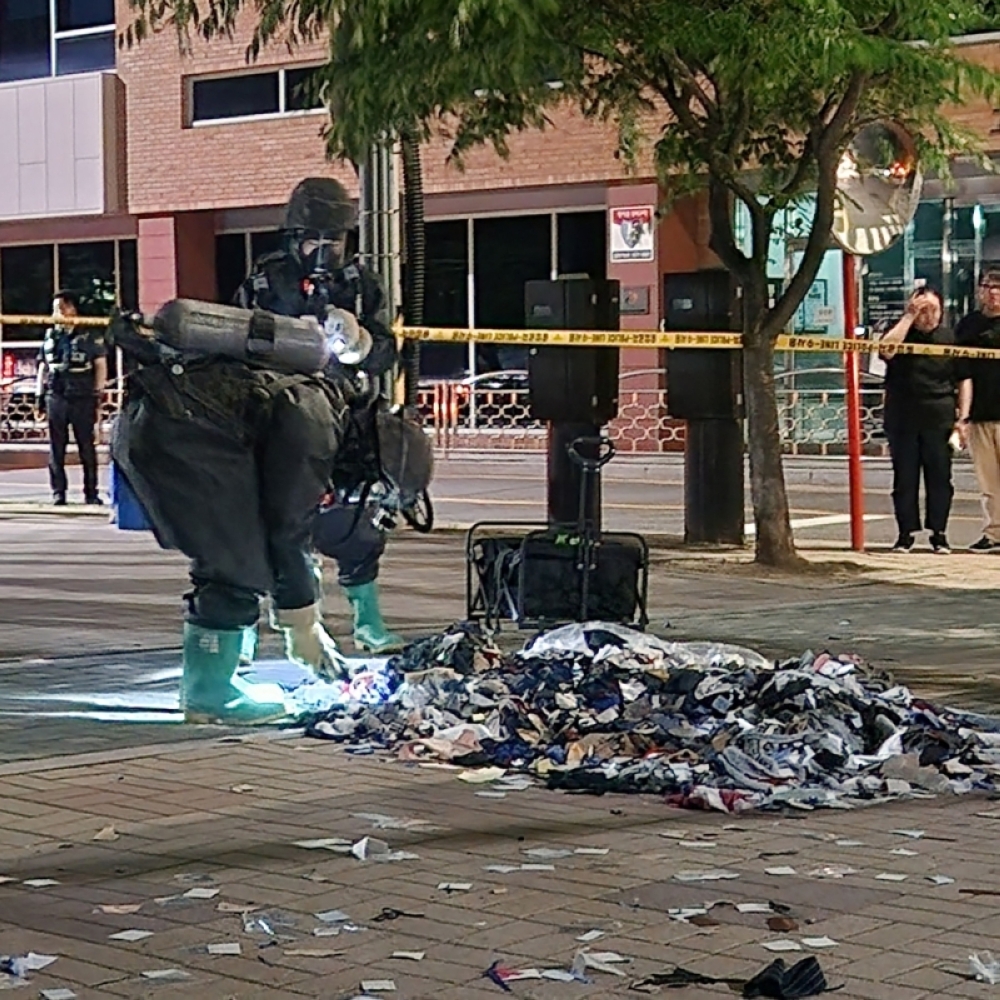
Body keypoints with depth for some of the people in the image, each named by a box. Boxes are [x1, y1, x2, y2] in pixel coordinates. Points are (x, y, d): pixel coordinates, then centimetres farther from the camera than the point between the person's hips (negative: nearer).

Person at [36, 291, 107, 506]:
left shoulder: (90, 334, 1)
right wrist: (40, 394, 11)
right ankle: (58, 492, 8)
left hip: (83, 398, -3)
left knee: (87, 447, 1)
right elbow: (43, 367, 18)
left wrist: (98, 393, -5)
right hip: (56, 397, 3)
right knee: (56, 448, 3)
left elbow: (101, 365, 1)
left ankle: (91, 492, 7)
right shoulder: (51, 335, 12)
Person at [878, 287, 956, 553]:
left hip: (939, 420, 1)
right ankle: (906, 533, 10)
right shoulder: (901, 334, 6)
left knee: (940, 478, 2)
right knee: (904, 479, 3)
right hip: (903, 419, 0)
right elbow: (886, 349, -18)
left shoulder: (949, 337, 9)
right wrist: (909, 317, -14)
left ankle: (939, 534, 10)